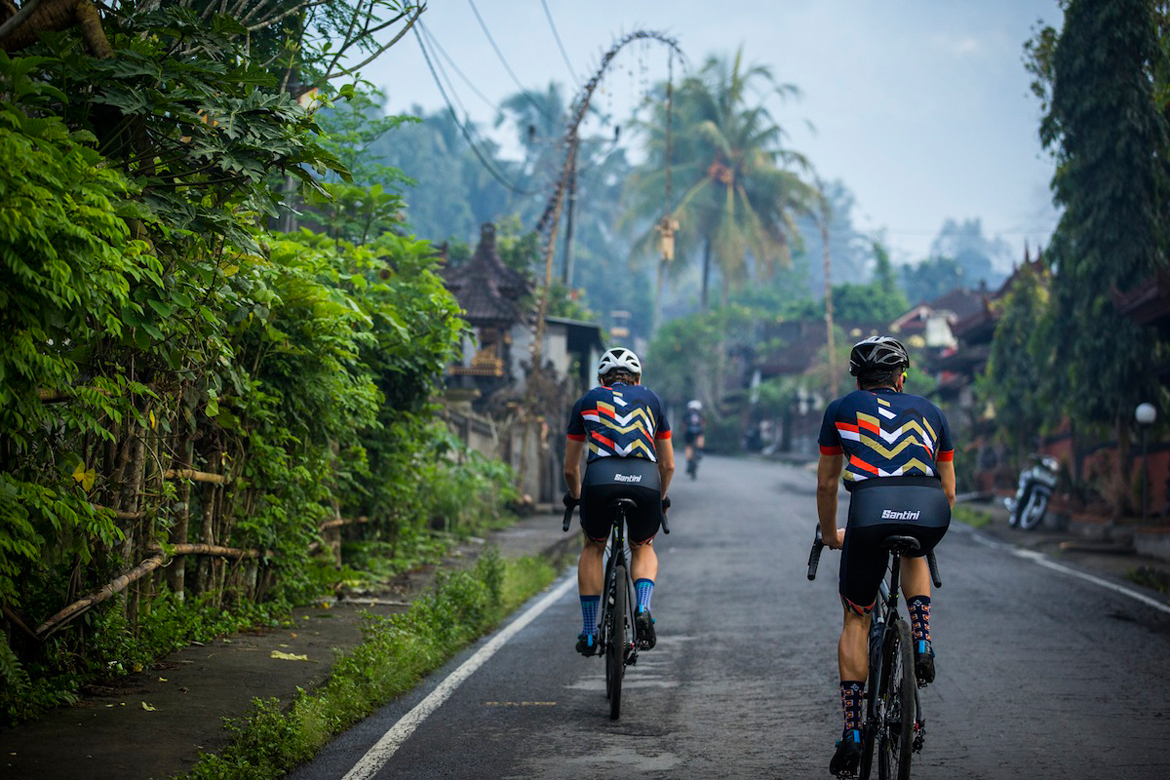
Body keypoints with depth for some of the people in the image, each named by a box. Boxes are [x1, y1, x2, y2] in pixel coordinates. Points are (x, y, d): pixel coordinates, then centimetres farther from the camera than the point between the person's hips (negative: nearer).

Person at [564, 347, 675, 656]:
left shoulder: (587, 401, 27)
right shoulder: (651, 399, 29)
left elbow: (570, 469, 32)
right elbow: (668, 465, 34)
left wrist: (575, 497, 51)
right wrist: (659, 498, 52)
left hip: (600, 478, -1)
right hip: (646, 481, 1)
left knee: (593, 548, 27)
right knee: (643, 548, 29)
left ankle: (589, 633, 23)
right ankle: (643, 610, 3)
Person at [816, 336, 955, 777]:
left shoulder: (842, 409, 25)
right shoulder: (930, 412, 29)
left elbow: (826, 484, 31)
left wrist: (830, 536, 46)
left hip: (872, 509, -2)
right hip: (930, 512, 2)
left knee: (856, 620, 16)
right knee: (914, 558, 39)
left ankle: (851, 735, 11)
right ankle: (922, 646, 17)